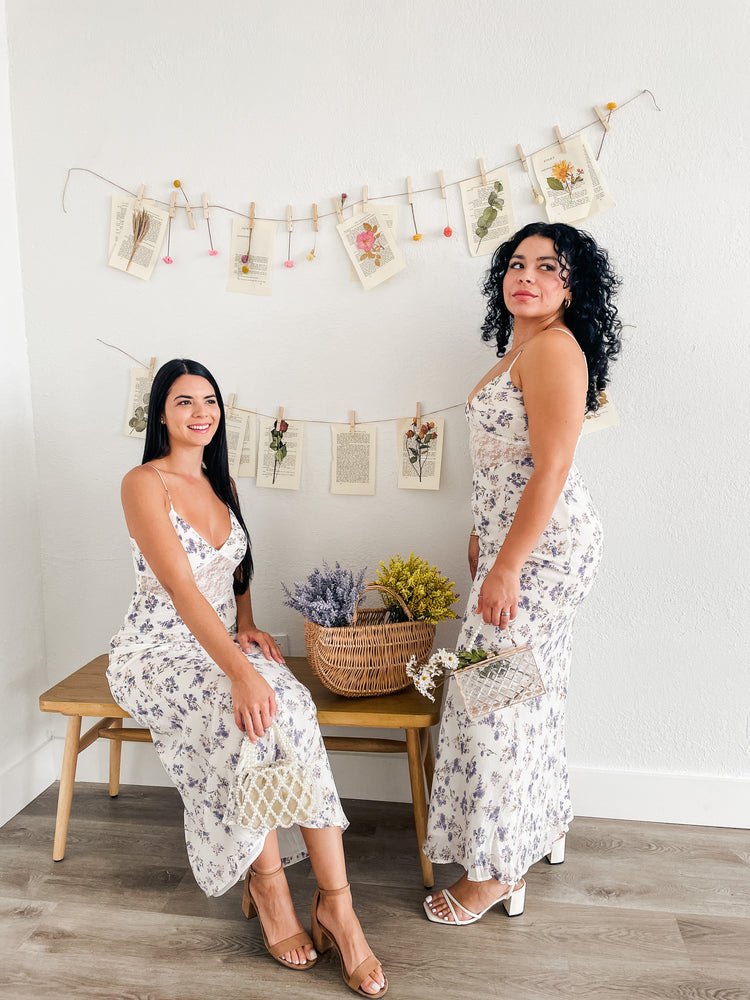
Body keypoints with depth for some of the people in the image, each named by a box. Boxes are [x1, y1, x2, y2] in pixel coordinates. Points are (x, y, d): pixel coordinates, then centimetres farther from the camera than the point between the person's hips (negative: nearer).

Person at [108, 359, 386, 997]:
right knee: (251, 718, -33)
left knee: (292, 707, -26)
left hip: (223, 644, 5)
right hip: (159, 652, -5)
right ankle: (268, 884, -13)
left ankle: (335, 900, -23)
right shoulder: (144, 484, -13)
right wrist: (241, 673, -35)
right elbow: (181, 588, -25)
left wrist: (246, 625, 4)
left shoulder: (221, 484, 11)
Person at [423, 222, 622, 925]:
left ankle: (496, 871, 13)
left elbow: (551, 470, -23)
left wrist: (505, 568, -24)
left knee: (498, 692, -3)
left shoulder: (555, 348, -16)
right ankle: (542, 826, 38)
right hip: (515, 536, 10)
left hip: (544, 542, -10)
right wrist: (484, 534, 20)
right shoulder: (520, 347, 15)